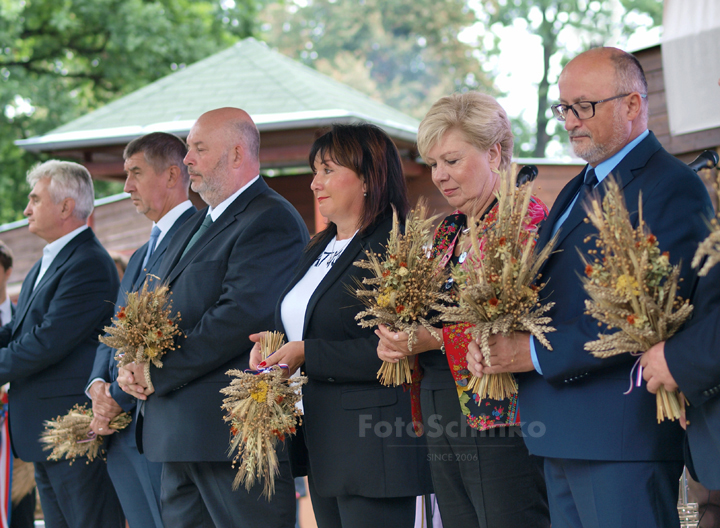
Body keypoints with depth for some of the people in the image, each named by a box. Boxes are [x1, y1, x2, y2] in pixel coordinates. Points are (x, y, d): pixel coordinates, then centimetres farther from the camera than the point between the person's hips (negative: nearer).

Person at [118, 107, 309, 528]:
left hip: (235, 433, -10)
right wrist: (135, 365, 0)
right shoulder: (196, 226, 22)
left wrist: (159, 373, -16)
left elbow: (240, 316, -22)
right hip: (180, 435, 10)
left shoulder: (272, 221, -11)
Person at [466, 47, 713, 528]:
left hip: (621, 436, -9)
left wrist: (533, 353, -18)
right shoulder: (578, 192, 22)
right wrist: (496, 339, -2)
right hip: (562, 434, 9)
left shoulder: (673, 188, -11)